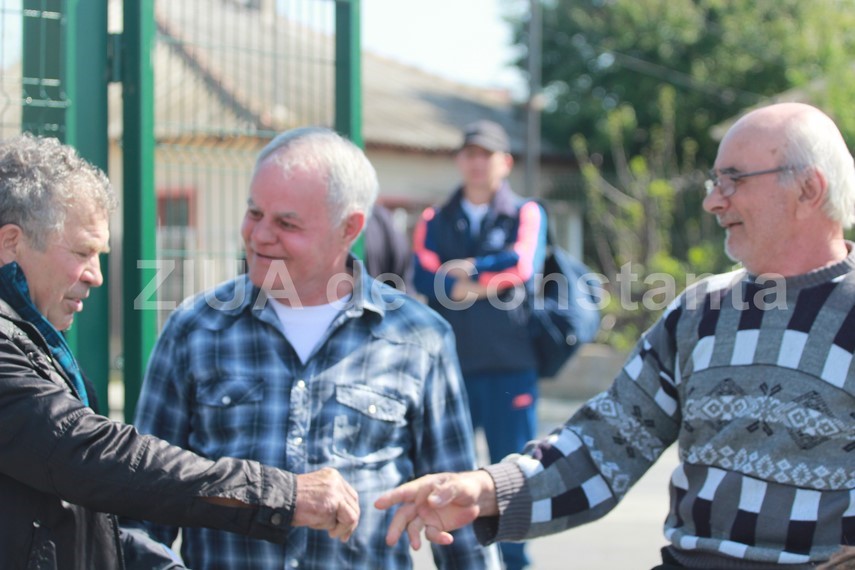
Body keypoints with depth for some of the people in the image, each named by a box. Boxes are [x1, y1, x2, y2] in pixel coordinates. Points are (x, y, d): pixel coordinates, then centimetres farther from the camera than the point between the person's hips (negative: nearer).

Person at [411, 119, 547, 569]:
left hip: (510, 365, -2)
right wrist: (487, 285, -13)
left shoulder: (526, 214, 9)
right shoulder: (435, 221, 14)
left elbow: (521, 264, -11)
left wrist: (464, 270, -5)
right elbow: (423, 277, -4)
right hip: (450, 361, 2)